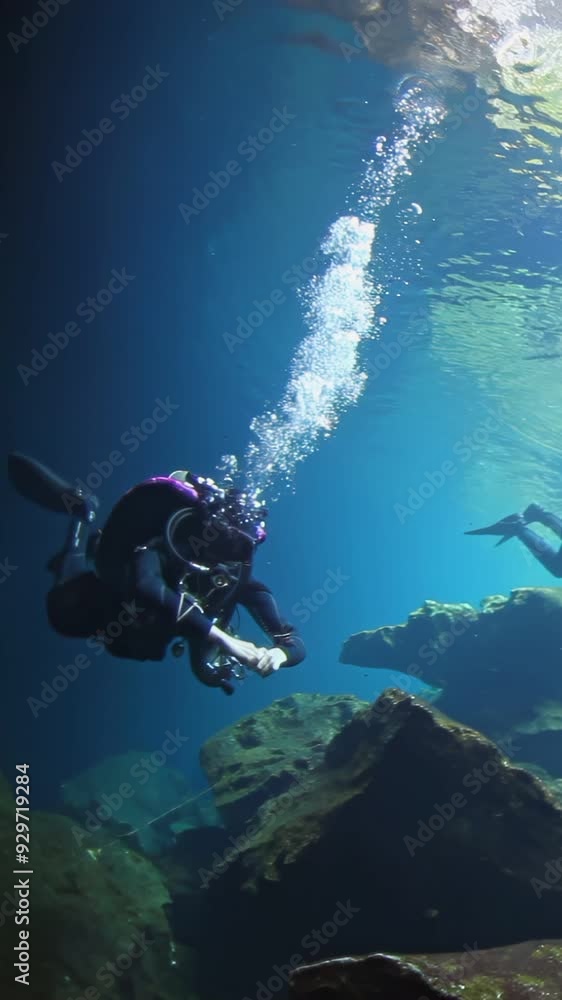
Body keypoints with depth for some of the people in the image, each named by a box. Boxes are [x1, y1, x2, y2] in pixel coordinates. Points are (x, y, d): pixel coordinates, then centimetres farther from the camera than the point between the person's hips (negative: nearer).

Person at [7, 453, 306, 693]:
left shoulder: (242, 579, -33)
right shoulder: (164, 549, -45)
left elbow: (293, 642, -34)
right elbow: (147, 587, -69)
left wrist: (278, 653, -60)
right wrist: (223, 637, -74)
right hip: (112, 612, -4)